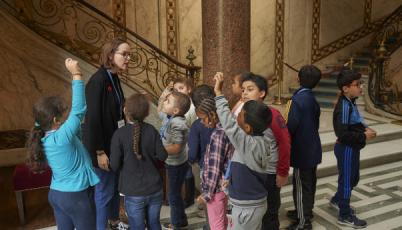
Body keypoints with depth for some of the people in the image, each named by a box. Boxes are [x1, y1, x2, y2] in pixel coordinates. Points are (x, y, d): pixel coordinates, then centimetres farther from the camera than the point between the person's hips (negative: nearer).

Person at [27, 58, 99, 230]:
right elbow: (79, 110, -30)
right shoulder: (61, 138, -29)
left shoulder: (45, 137, -6)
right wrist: (77, 74, -26)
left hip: (56, 194, 8)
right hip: (76, 196, -8)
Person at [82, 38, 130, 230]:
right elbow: (93, 118, -22)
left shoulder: (114, 78, 5)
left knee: (116, 185, 22)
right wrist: (100, 151, -21)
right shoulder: (98, 80, -21)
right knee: (104, 190, 5)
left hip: (116, 142, 9)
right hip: (103, 146, -9)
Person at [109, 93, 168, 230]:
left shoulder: (119, 134, -15)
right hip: (155, 190, 3)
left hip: (134, 194, -3)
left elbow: (114, 166, -13)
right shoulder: (151, 130, -6)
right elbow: (162, 156, -1)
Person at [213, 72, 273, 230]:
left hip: (247, 208, -8)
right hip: (256, 203, 8)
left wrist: (218, 92, -29)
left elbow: (229, 124, -32)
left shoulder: (250, 145, -29)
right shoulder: (260, 141, -5)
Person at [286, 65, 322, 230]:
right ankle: (306, 211, 37)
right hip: (312, 148, 9)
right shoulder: (312, 99, 5)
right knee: (309, 183, 20)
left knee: (301, 185, 2)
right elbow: (315, 124, 11)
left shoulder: (298, 99, -21)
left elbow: (291, 125, -21)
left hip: (302, 150, -9)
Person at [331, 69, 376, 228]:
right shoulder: (344, 106, -24)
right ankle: (345, 216, 19)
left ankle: (337, 200, 44)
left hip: (352, 148, 10)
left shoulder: (350, 102, 5)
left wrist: (364, 129, 1)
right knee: (346, 180, 4)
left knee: (353, 178, 23)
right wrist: (364, 136, -20)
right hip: (346, 149, -10)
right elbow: (343, 134, -28)